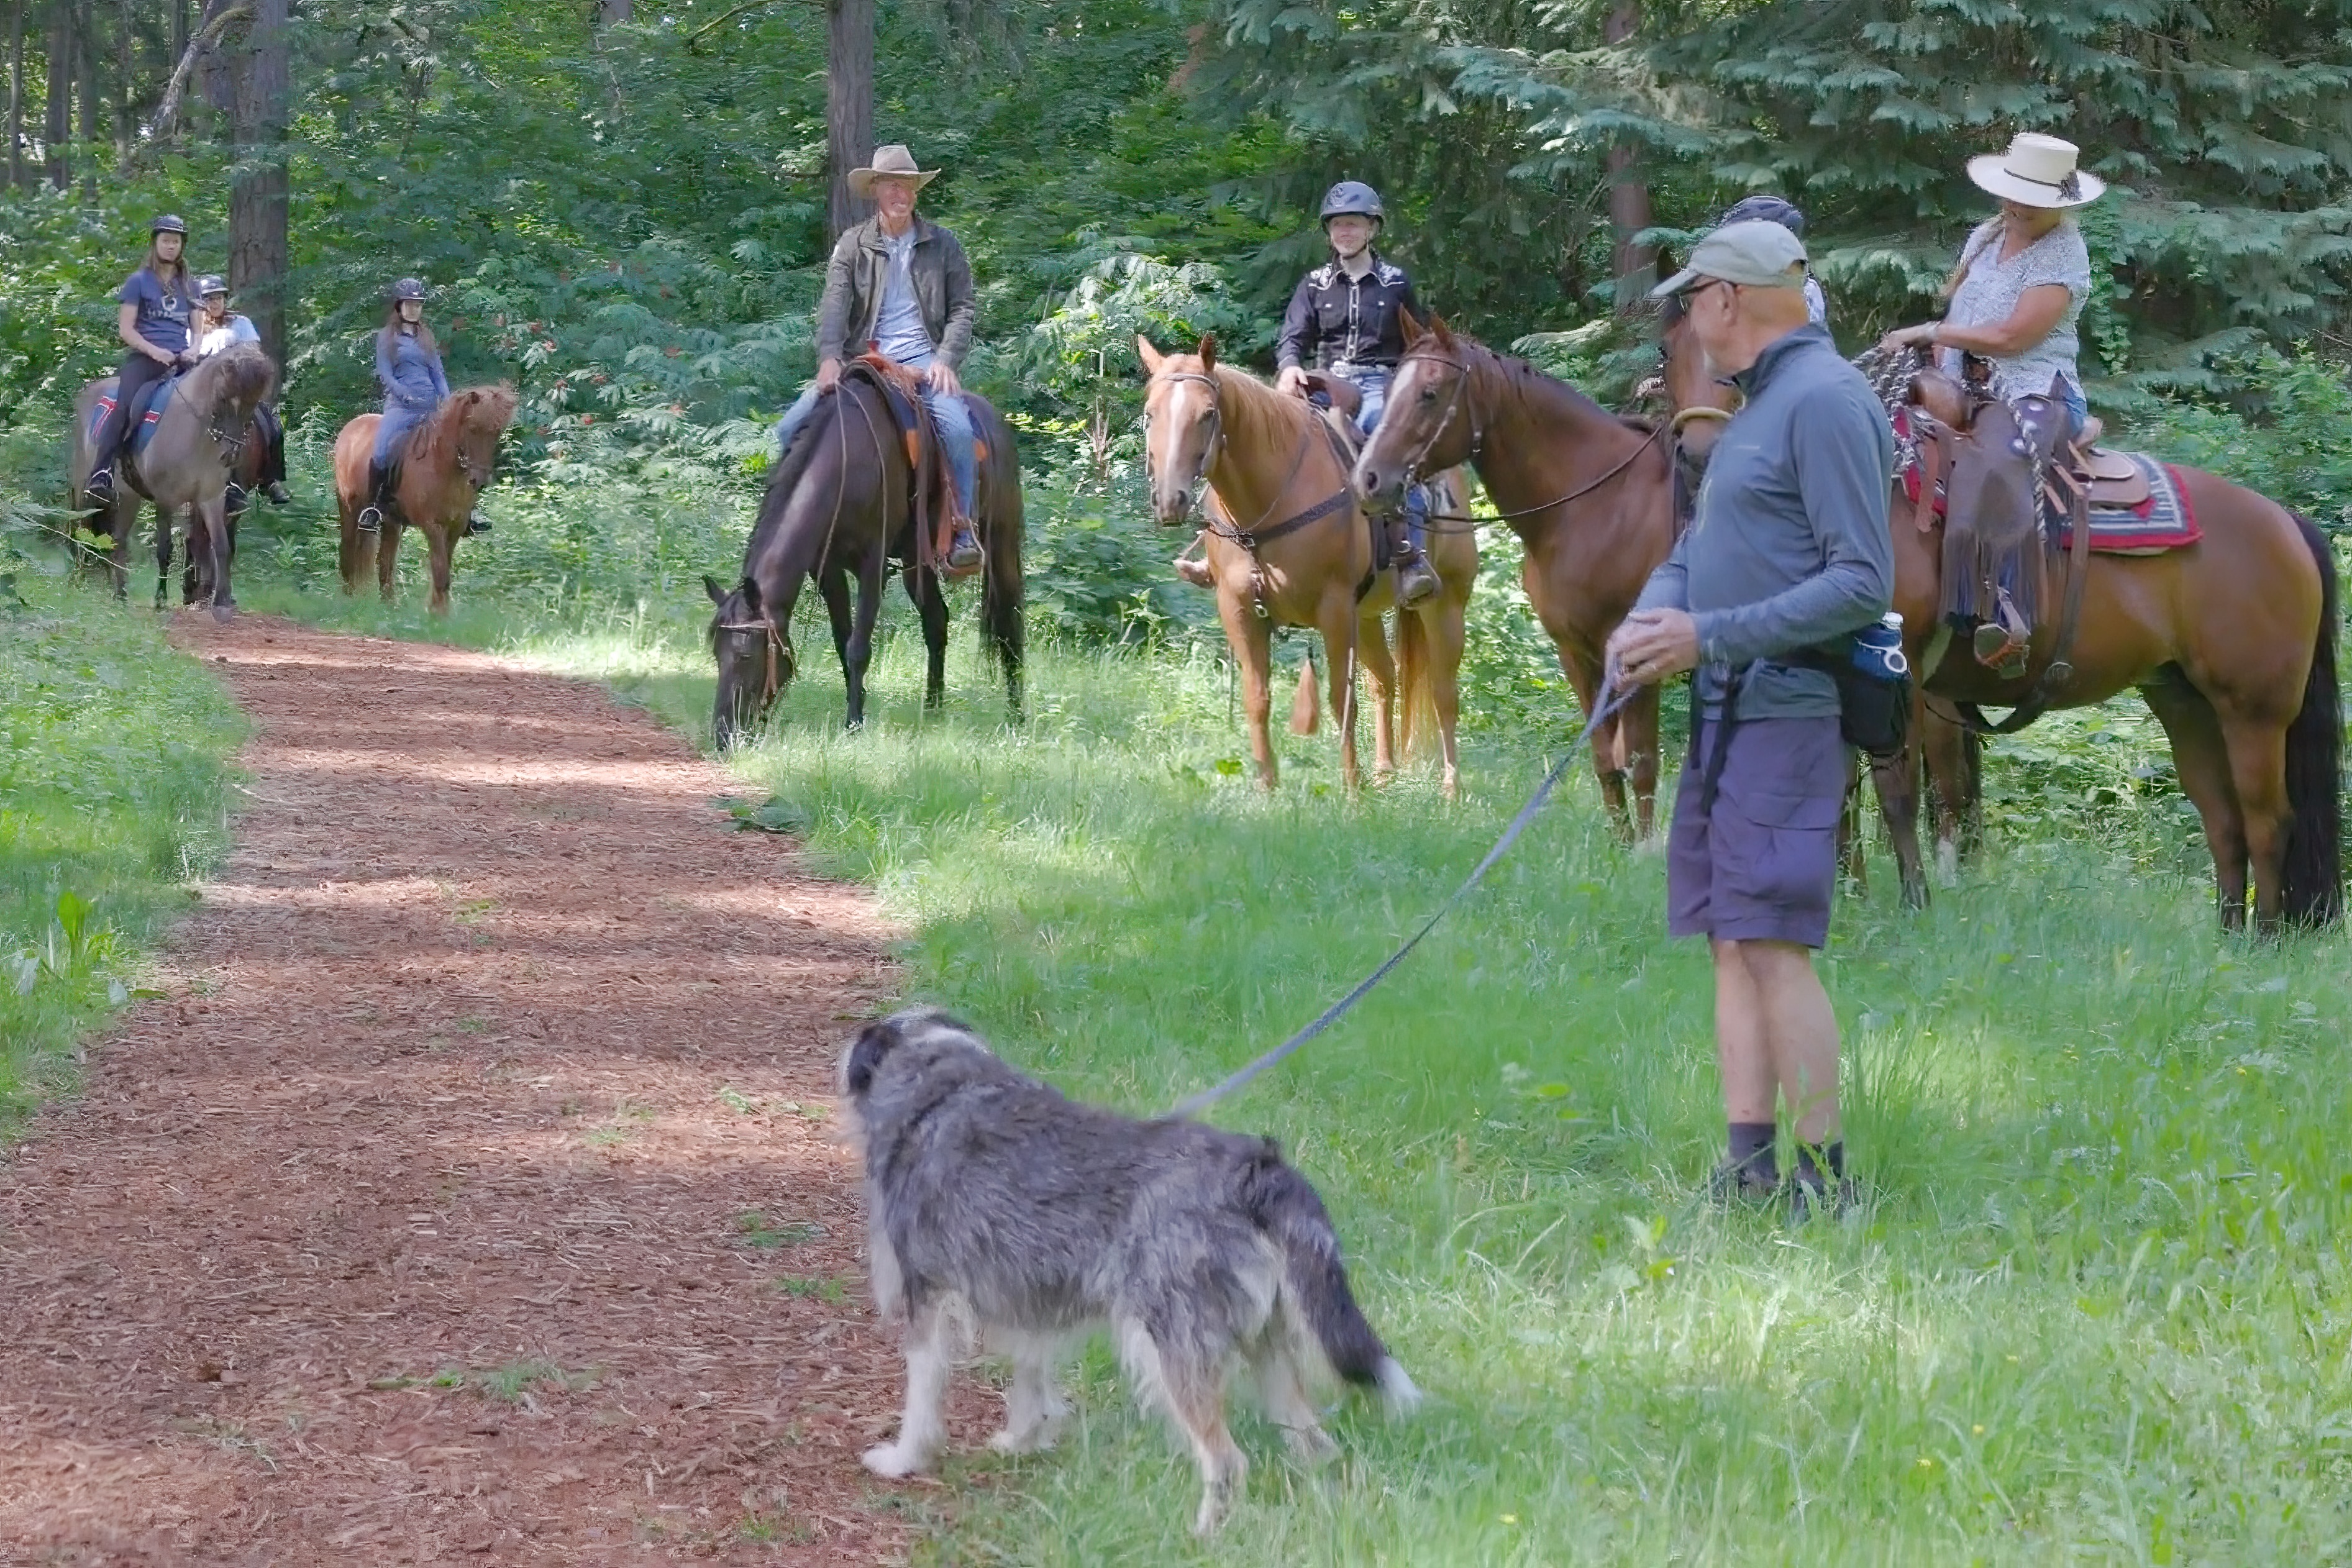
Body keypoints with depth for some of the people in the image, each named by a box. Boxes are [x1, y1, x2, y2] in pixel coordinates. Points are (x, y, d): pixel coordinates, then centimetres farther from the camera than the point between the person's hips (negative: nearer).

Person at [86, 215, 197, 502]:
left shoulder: (188, 285, 20)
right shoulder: (139, 282, 7)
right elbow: (125, 329, 1)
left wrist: (193, 352, -2)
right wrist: (153, 350, -15)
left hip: (181, 359, 4)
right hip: (145, 357, -4)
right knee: (123, 405, -32)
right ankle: (101, 475, -40)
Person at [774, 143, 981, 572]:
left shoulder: (943, 245, 9)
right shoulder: (853, 246, 8)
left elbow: (962, 308, 8)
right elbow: (835, 304, -4)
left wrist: (945, 360, -9)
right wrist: (830, 357, -22)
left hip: (922, 360, -1)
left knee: (958, 427, -30)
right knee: (792, 427, -15)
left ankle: (963, 531, -20)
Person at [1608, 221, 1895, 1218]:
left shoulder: (1824, 402, -12)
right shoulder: (1760, 405, 19)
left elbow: (1864, 584, -18)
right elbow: (1695, 551, 23)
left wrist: (1710, 635, -19)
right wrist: (1649, 618, 1)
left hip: (1783, 713, -10)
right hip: (1726, 713, 10)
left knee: (1774, 943, -12)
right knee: (1733, 945, 9)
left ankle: (1823, 1181, -8)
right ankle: (1749, 1169, 12)